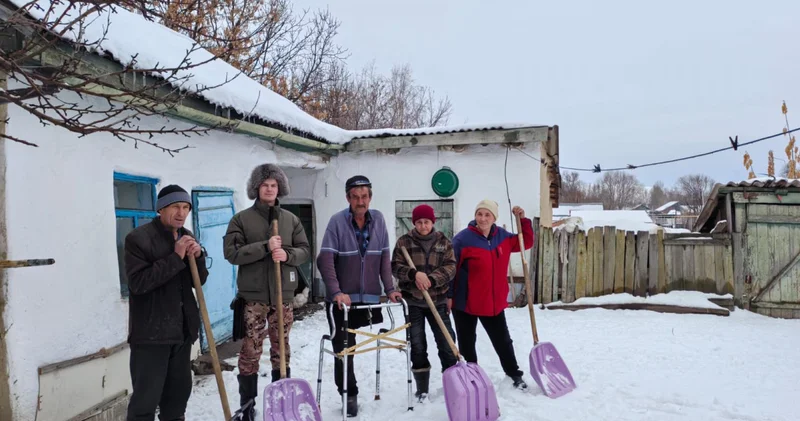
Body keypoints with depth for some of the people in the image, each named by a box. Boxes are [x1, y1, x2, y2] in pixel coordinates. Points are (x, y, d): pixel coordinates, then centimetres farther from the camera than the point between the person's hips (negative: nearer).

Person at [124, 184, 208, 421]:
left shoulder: (187, 237, 10)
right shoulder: (138, 238, -11)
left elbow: (199, 281, 11)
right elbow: (138, 282, -20)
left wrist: (197, 257, -9)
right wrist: (176, 257, -23)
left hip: (182, 328, 7)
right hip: (150, 330, -6)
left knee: (180, 389, 16)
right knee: (146, 396, -5)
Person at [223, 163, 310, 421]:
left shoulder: (291, 219, 8)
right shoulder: (241, 219, -1)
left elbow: (305, 251, 6)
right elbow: (232, 253, -11)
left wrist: (287, 254, -15)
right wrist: (265, 247, -20)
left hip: (283, 295, 3)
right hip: (253, 295, -3)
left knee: (281, 349, 13)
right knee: (250, 351, 0)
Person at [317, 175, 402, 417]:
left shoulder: (378, 219, 0)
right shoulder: (337, 221, -11)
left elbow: (384, 258, 2)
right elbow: (325, 260, -15)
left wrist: (389, 288, -3)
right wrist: (336, 292, -23)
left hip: (370, 297, 3)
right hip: (343, 299, -3)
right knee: (343, 348, 4)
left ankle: (350, 393, 32)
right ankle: (349, 394, 22)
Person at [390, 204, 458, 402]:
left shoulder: (444, 242, 4)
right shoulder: (404, 241, 0)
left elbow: (450, 267, -5)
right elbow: (395, 267, -5)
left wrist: (431, 279, -20)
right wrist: (414, 274, -23)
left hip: (438, 300, 1)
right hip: (413, 300, -1)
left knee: (446, 340, 4)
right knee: (417, 345, 5)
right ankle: (422, 388, 16)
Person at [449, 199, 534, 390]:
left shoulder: (502, 236, 3)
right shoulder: (463, 238, -15)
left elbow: (526, 243, 15)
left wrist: (523, 220, 1)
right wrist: (448, 295, -13)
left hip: (495, 301, 4)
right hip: (465, 302, -4)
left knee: (502, 340, 16)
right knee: (467, 343, 10)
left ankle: (515, 374, 32)